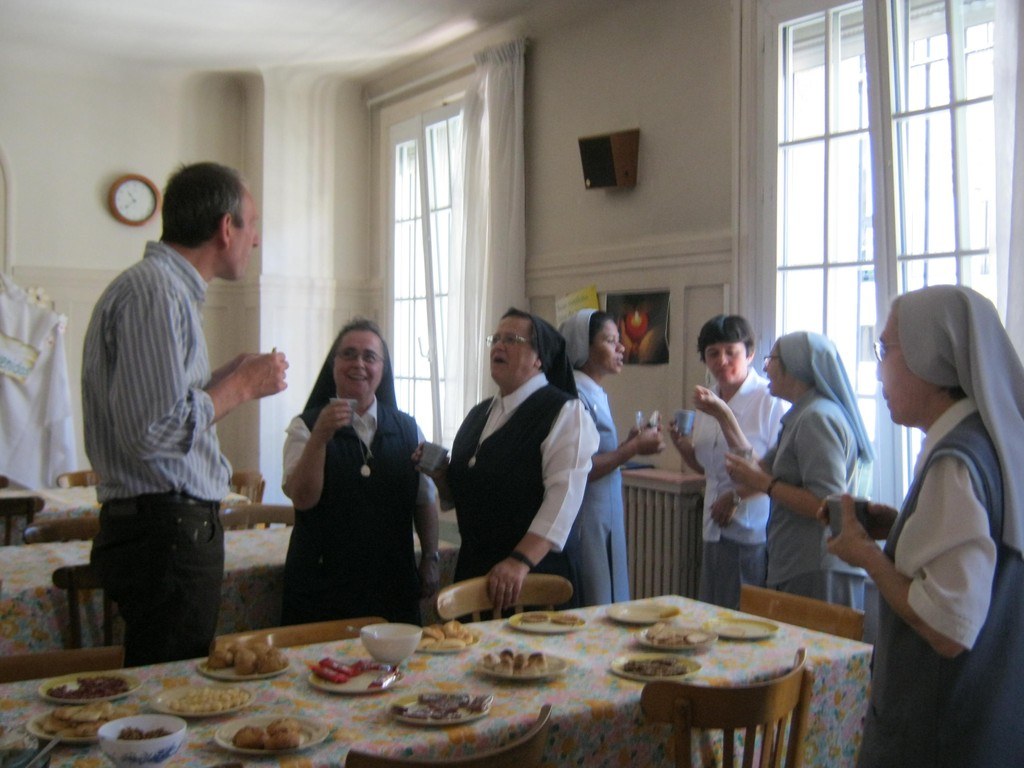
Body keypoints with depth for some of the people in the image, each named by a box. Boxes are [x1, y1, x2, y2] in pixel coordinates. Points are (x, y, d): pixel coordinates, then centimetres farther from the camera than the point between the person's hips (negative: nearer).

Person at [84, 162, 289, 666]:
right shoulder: (156, 290, -15)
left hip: (175, 528, 10)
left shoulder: (164, 286, 17)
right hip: (167, 533, -10)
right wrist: (241, 387, -11)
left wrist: (227, 378, 16)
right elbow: (155, 432, -24)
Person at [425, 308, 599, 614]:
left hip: (533, 575, -6)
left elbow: (564, 495, -21)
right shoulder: (479, 414, 14)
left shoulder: (565, 412, -9)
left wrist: (521, 561, -29)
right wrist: (439, 473, 1)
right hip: (472, 570, 6)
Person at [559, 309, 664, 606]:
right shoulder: (574, 396, -16)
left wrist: (631, 443, 5)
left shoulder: (596, 395, 12)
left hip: (605, 523, 9)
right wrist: (634, 448, -15)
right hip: (586, 523, -9)